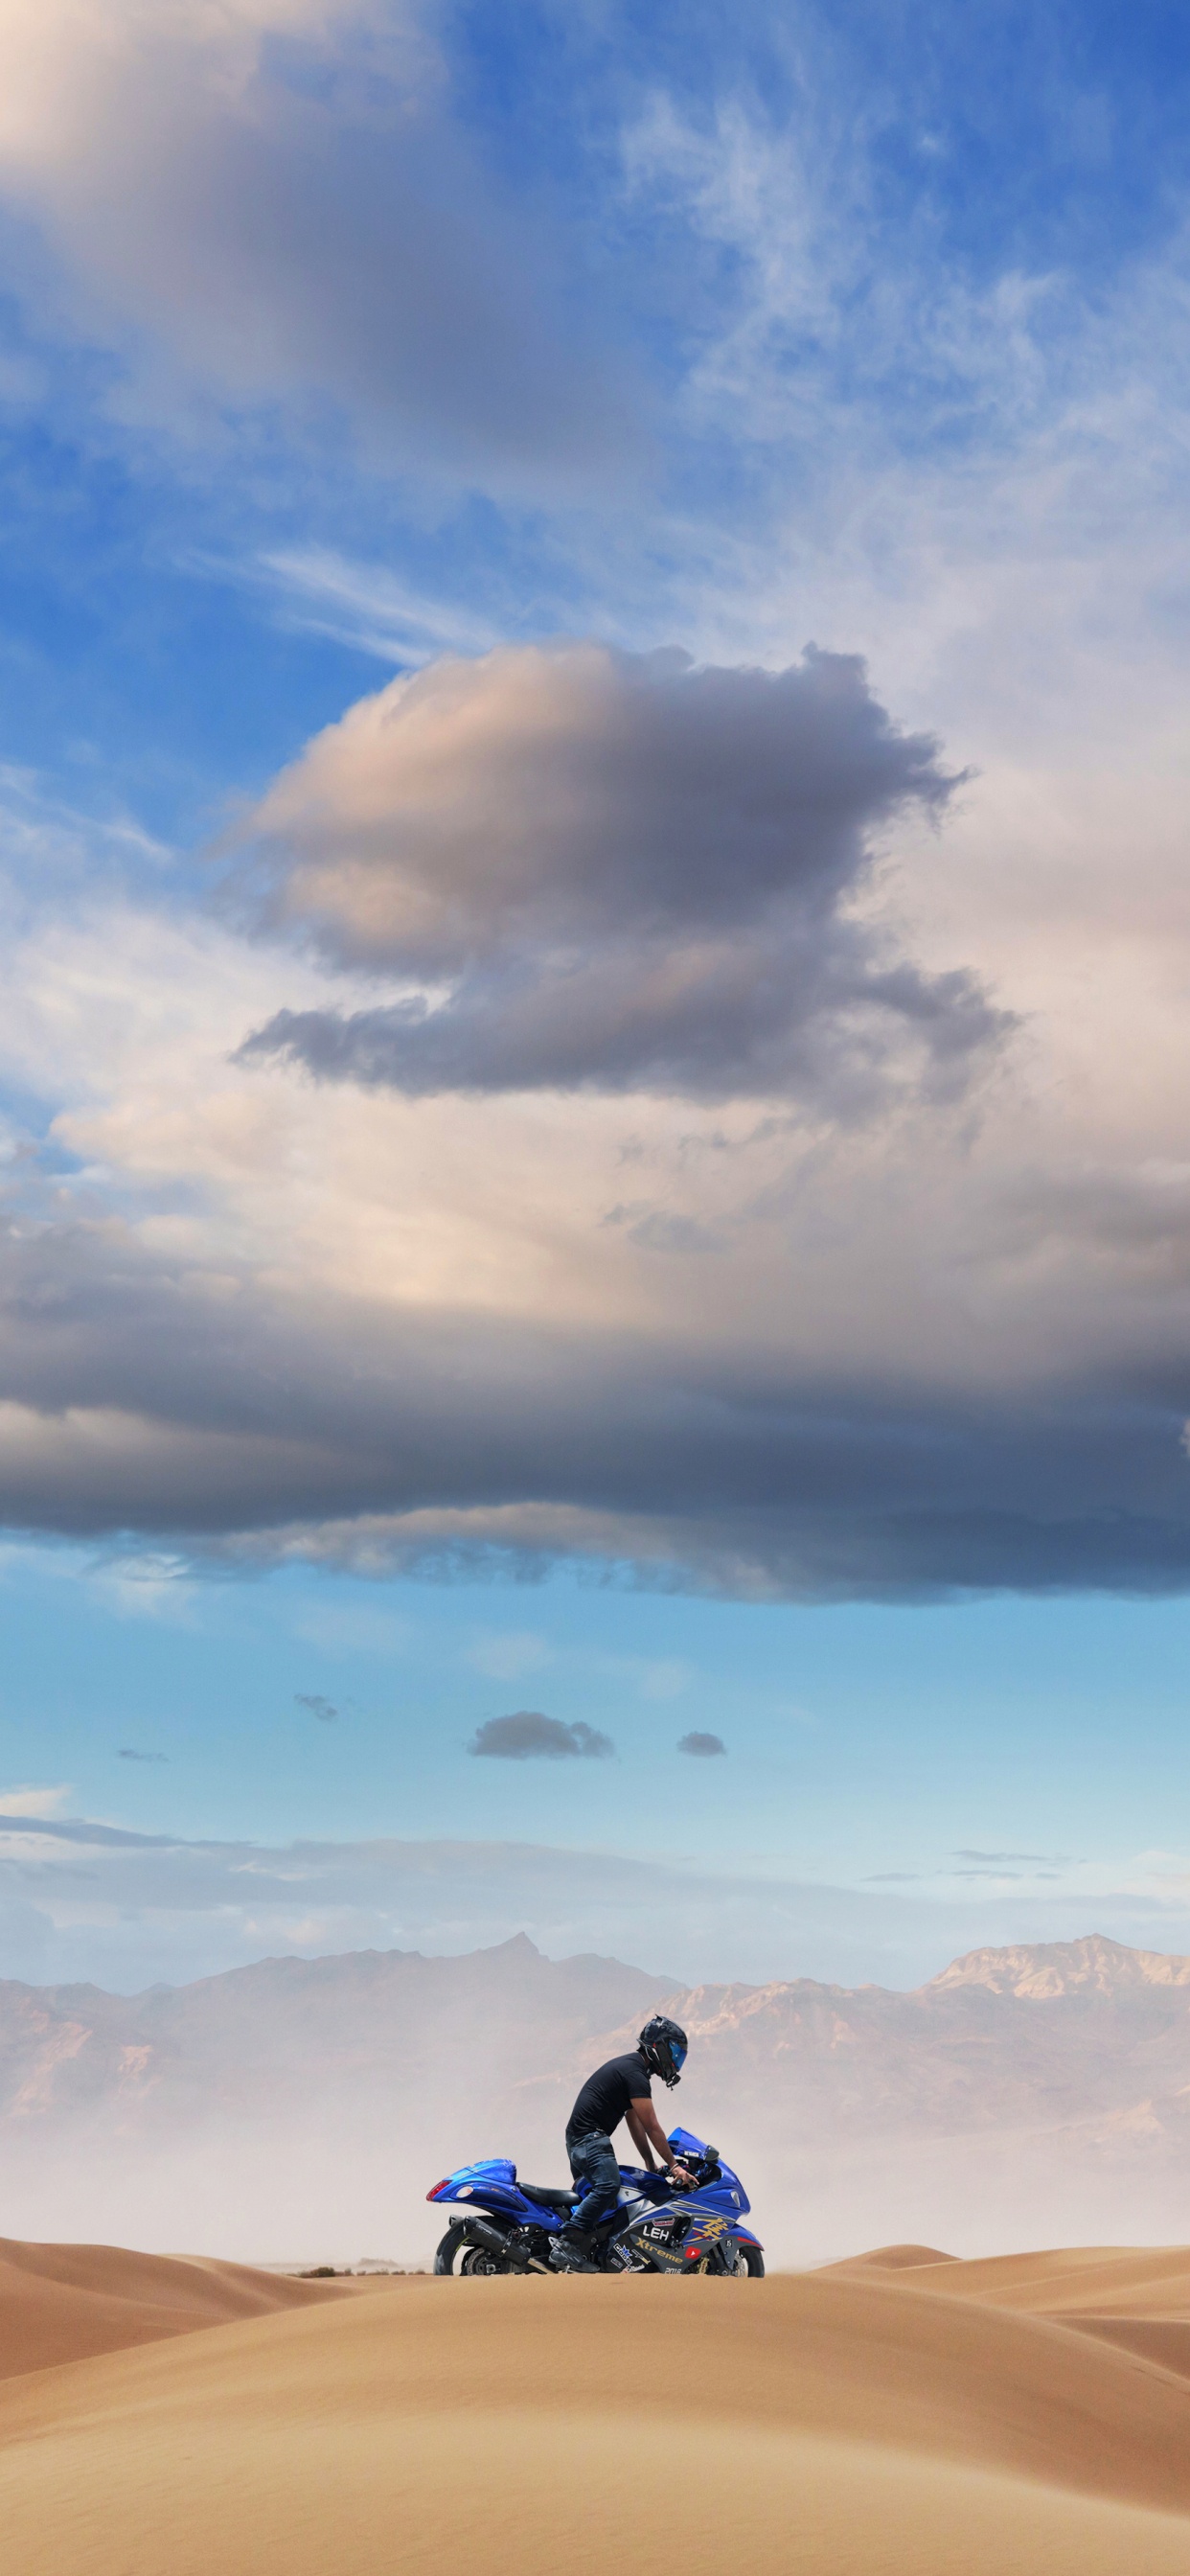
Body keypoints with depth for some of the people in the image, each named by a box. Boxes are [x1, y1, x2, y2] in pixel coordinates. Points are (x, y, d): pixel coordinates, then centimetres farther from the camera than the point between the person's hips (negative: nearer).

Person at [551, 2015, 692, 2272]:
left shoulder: (627, 2066, 20)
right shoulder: (635, 2073, -12)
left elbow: (634, 2122, 24)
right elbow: (651, 2126, -15)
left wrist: (652, 2166, 23)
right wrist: (674, 2166, -11)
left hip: (578, 2138, 11)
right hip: (590, 2137, -11)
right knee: (607, 2186, -28)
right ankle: (567, 2246, -36)